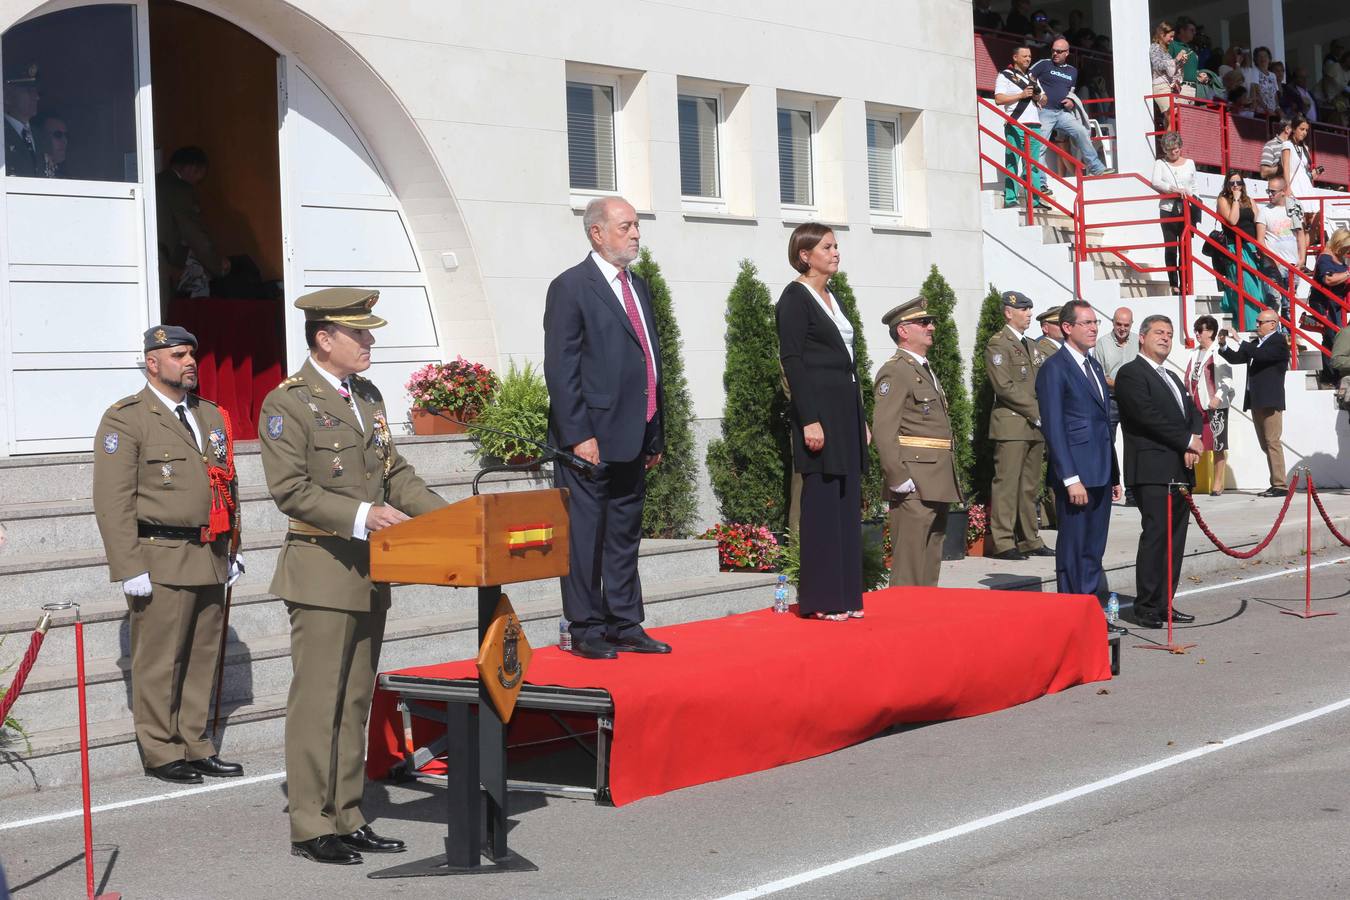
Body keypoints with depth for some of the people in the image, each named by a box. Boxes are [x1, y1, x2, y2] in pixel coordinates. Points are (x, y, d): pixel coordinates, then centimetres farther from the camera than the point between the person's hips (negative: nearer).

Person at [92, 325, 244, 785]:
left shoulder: (210, 415, 16)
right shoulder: (125, 419, -6)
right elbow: (113, 501, -11)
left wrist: (231, 548, 17)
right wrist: (130, 569, -16)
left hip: (210, 559, 7)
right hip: (161, 561, -7)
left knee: (202, 659, 12)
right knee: (159, 664, -1)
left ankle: (195, 746, 21)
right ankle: (161, 754, 8)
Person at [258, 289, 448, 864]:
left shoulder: (368, 397, 15)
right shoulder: (287, 402, -9)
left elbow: (394, 471, 18)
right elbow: (289, 489, -16)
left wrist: (444, 517, 4)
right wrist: (361, 514, -25)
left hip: (370, 572, 8)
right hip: (322, 570, -8)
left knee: (355, 702, 11)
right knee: (317, 702, -4)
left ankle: (347, 819, 19)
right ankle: (311, 828, 3)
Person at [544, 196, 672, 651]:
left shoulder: (638, 288, 17)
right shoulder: (571, 287, -7)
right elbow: (560, 370, -12)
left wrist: (656, 434, 16)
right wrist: (579, 435, -18)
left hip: (633, 438, 8)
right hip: (593, 438, -8)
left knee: (625, 534, 13)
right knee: (586, 534, -1)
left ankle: (624, 624, 20)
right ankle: (586, 630, 5)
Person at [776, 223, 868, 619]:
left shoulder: (831, 297, 18)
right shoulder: (795, 297, -7)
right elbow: (791, 360, -14)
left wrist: (861, 420, 18)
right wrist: (809, 420, -20)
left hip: (846, 409, 9)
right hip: (819, 409, -9)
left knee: (847, 503, 8)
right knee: (822, 501, -6)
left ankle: (845, 595, 13)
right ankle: (820, 599, -2)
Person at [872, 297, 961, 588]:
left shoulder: (926, 371, 21)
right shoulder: (894, 372, -9)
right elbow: (884, 431, -17)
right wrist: (900, 480, -22)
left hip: (937, 484, 10)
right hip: (914, 485, -10)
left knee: (930, 567, 13)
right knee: (909, 572, -10)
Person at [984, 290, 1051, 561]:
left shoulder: (1031, 345, 21)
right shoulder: (998, 344, -6)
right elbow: (1004, 387, -14)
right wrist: (1036, 412, -13)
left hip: (1035, 427, 8)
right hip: (1011, 425, -8)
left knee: (1030, 487, 10)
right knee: (1006, 484, -8)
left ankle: (1029, 541, 15)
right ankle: (1002, 543, -7)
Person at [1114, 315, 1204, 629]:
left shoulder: (1172, 378, 25)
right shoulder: (1131, 373, -4)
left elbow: (1193, 413, 18)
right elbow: (1148, 415, -15)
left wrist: (1194, 444, -3)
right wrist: (1188, 441, -11)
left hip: (1180, 471, 9)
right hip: (1153, 471, -9)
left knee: (1175, 540, 7)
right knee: (1155, 536, -11)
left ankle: (1165, 604, 12)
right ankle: (1147, 608, -8)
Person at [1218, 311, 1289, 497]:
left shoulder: (1279, 342, -7)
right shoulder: (1255, 343, 17)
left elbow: (1260, 354, -23)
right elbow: (1236, 358, 18)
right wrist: (1223, 345, 1)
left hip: (1270, 400, -9)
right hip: (1256, 401, 9)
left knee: (1272, 442, -11)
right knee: (1266, 445, 9)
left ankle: (1280, 485, -11)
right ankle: (1276, 484, 12)